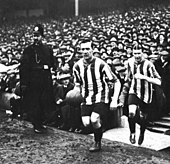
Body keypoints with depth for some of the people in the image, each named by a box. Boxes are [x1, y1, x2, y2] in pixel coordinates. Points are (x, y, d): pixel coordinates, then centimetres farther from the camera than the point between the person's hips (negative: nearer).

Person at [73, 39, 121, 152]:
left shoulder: (101, 64, -15)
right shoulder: (77, 66, -2)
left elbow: (116, 82, -10)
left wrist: (114, 100, -16)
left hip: (101, 98, -4)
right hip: (86, 99, 4)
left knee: (94, 120, -22)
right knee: (86, 123, -11)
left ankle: (98, 143, 6)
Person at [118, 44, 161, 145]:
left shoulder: (148, 64, -16)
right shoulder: (130, 62, -1)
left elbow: (158, 82, -21)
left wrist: (144, 77, -30)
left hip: (146, 94, -2)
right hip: (134, 92, 2)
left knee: (142, 118, 10)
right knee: (132, 113, -24)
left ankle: (142, 134, 42)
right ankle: (132, 134, 2)